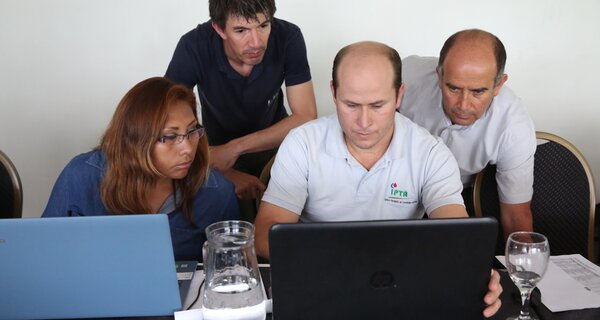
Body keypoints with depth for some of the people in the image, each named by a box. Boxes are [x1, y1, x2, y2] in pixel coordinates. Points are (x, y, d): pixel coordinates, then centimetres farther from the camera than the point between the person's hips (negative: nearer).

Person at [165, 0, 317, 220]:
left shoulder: (288, 38, -25)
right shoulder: (194, 47, -27)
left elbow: (306, 117, -23)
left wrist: (235, 148, -32)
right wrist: (227, 174, -35)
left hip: (275, 142, 1)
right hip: (219, 148, -1)